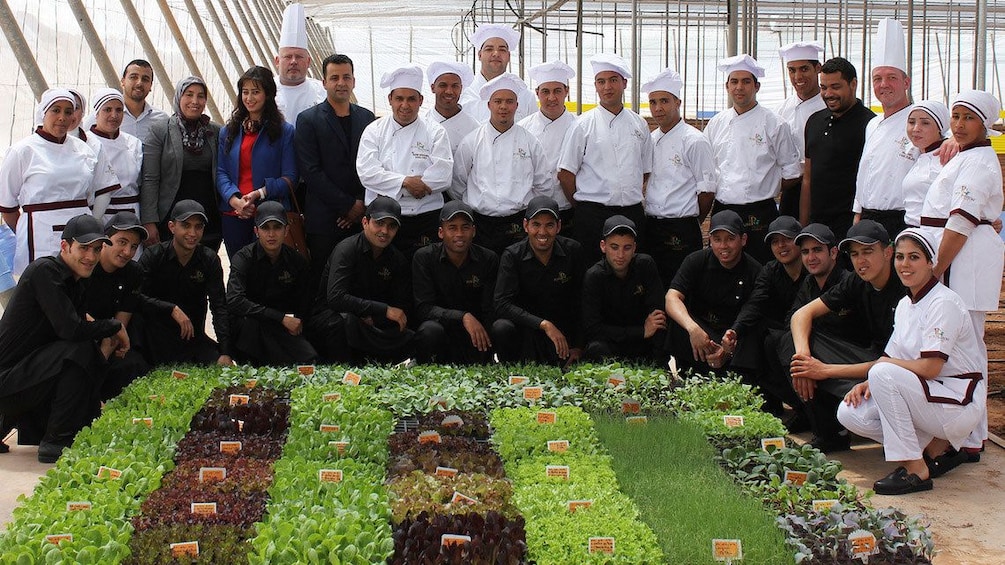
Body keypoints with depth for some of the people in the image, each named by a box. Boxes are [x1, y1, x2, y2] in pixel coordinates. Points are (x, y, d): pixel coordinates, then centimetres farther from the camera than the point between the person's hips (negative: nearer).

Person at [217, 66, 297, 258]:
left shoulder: (284, 132, 3)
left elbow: (290, 178, -2)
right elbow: (220, 172, 6)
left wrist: (260, 193, -16)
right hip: (233, 214, 3)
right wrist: (234, 199, -12)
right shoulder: (228, 131, 14)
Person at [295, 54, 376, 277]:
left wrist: (362, 205, -3)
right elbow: (311, 172, -7)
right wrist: (348, 206, -10)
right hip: (324, 220, -3)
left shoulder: (366, 118, 12)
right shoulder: (309, 120, 0)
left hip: (361, 217, 3)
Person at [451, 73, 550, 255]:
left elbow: (542, 185, 16)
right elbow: (457, 185, 12)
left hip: (518, 224, 0)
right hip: (480, 223, 0)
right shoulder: (471, 142, 5)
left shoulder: (531, 142, 7)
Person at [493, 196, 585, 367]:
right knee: (501, 327, -32)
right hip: (527, 328, -1)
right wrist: (544, 324, -29)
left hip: (563, 329, 1)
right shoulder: (512, 255, -8)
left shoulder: (573, 251, -3)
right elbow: (502, 304, -20)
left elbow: (580, 302, 1)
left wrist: (577, 346, -5)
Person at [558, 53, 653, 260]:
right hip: (593, 215, -3)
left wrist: (630, 199, 14)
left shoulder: (639, 124, 11)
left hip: (633, 214, 3)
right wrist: (582, 207, 4)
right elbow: (565, 173, 0)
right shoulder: (584, 125, 0)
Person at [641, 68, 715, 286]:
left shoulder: (694, 141, -8)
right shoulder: (651, 140, 12)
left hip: (681, 231, -6)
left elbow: (707, 190, -6)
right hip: (651, 226, 6)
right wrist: (650, 219, 11)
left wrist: (693, 222, 3)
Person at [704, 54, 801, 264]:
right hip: (721, 212, 4)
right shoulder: (716, 123, 11)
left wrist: (764, 191, 5)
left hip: (759, 215, -4)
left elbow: (792, 174, 3)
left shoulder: (773, 124, -1)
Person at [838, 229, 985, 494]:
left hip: (960, 403, -8)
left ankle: (916, 470, -20)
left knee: (884, 373, -29)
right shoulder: (905, 304, 10)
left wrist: (878, 368, -11)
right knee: (850, 413, -8)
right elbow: (892, 358, 9)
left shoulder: (944, 303, -15)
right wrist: (869, 383, -10)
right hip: (928, 395, 8)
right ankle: (937, 447, 4)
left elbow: (929, 368, -22)